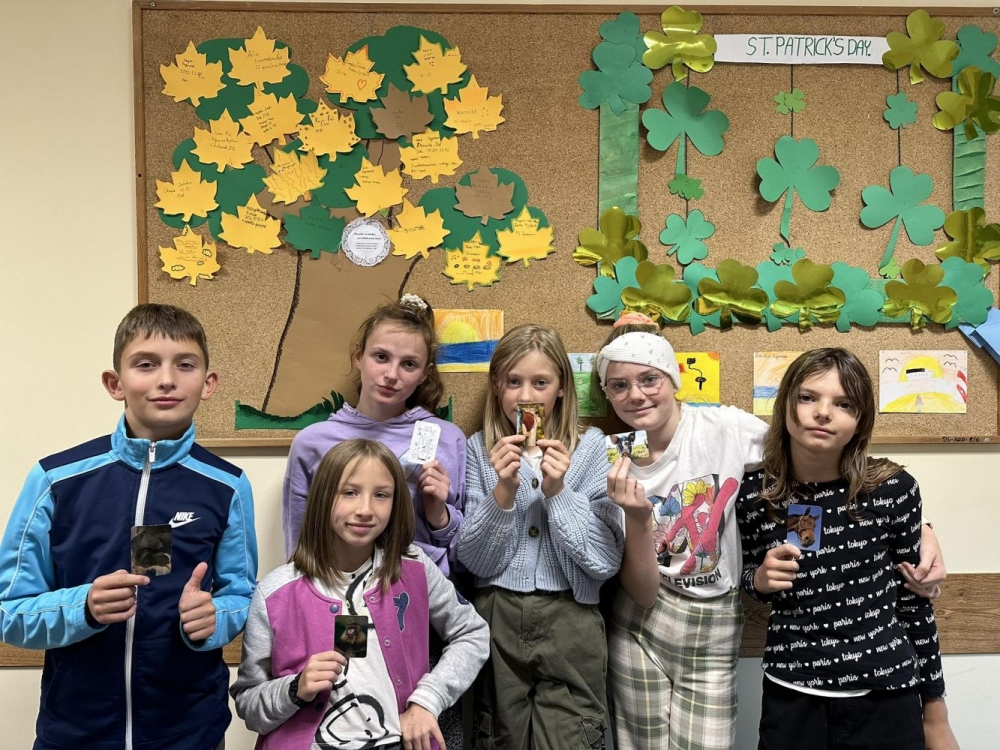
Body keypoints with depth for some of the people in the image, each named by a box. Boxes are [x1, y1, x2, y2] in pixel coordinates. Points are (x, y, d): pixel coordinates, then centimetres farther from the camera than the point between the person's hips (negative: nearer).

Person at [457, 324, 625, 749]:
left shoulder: (592, 447, -4)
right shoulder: (479, 450, 0)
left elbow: (605, 562, -8)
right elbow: (471, 560, -5)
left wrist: (558, 492, -19)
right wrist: (502, 492, -19)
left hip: (570, 623, -1)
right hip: (496, 621, 2)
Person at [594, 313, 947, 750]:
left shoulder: (727, 429, -13)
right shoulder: (616, 467, -6)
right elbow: (643, 592, -11)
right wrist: (636, 517, -27)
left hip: (714, 638, -1)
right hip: (639, 633, 2)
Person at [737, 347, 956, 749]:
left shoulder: (893, 488, -10)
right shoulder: (753, 493, -8)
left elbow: (912, 597, 1)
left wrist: (935, 714, 7)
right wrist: (760, 579, -12)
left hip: (886, 698, 0)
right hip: (790, 699, 1)